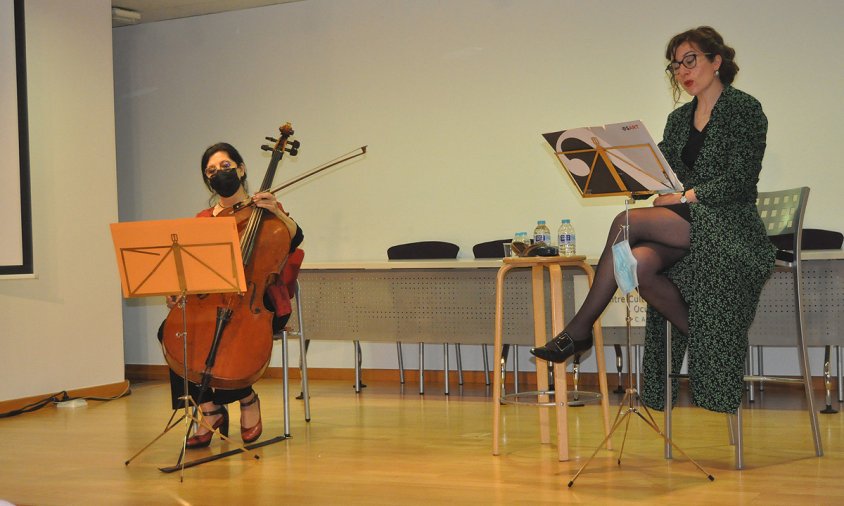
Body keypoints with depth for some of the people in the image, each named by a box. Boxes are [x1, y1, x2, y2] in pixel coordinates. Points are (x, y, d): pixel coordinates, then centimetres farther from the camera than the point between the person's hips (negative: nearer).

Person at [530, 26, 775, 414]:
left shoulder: (745, 109, -1)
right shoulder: (679, 119, 20)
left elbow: (739, 182, -11)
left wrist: (685, 196, -18)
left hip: (728, 226, -6)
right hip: (684, 225, 6)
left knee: (628, 222, -27)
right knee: (640, 263, -30)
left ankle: (581, 328, -20)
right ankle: (701, 339, -13)